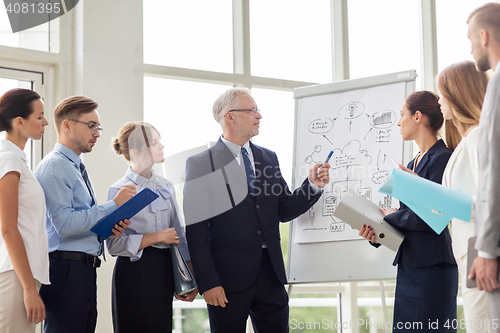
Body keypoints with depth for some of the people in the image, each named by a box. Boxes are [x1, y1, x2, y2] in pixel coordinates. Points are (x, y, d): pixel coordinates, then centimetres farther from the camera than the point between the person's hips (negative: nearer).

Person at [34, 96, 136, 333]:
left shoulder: (76, 169, 22)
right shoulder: (54, 166, -9)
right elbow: (65, 224, -19)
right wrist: (114, 205, -14)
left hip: (85, 273, 10)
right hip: (65, 270, -10)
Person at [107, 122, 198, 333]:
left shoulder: (166, 187, 11)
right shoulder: (119, 191, -7)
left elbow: (179, 235, 13)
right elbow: (114, 244, -13)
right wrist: (158, 237, -13)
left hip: (164, 269, 5)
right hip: (135, 272, -5)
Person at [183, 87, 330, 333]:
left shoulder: (269, 158, 14)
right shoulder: (200, 165, -4)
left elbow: (283, 211, 15)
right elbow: (196, 231, -8)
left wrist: (312, 186, -1)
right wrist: (208, 283, -14)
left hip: (271, 275, 5)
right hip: (228, 277, -5)